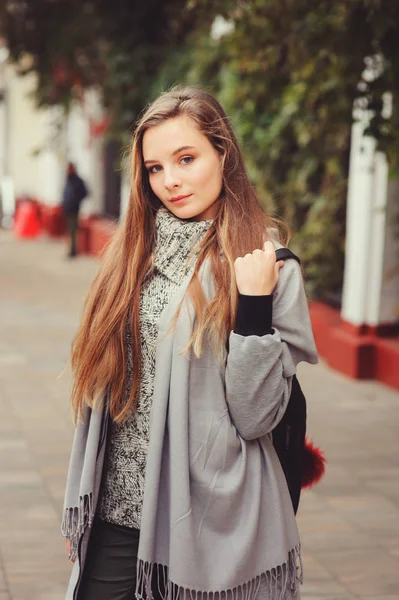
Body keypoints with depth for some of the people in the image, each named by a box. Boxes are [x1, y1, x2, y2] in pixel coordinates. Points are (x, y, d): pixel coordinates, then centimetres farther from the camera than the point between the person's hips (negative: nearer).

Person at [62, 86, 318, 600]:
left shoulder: (268, 268, -7)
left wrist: (253, 303, -21)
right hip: (115, 514, 4)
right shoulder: (134, 253, 5)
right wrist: (79, 509, 12)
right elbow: (102, 387, 10)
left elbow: (256, 417, -11)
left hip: (208, 524, -4)